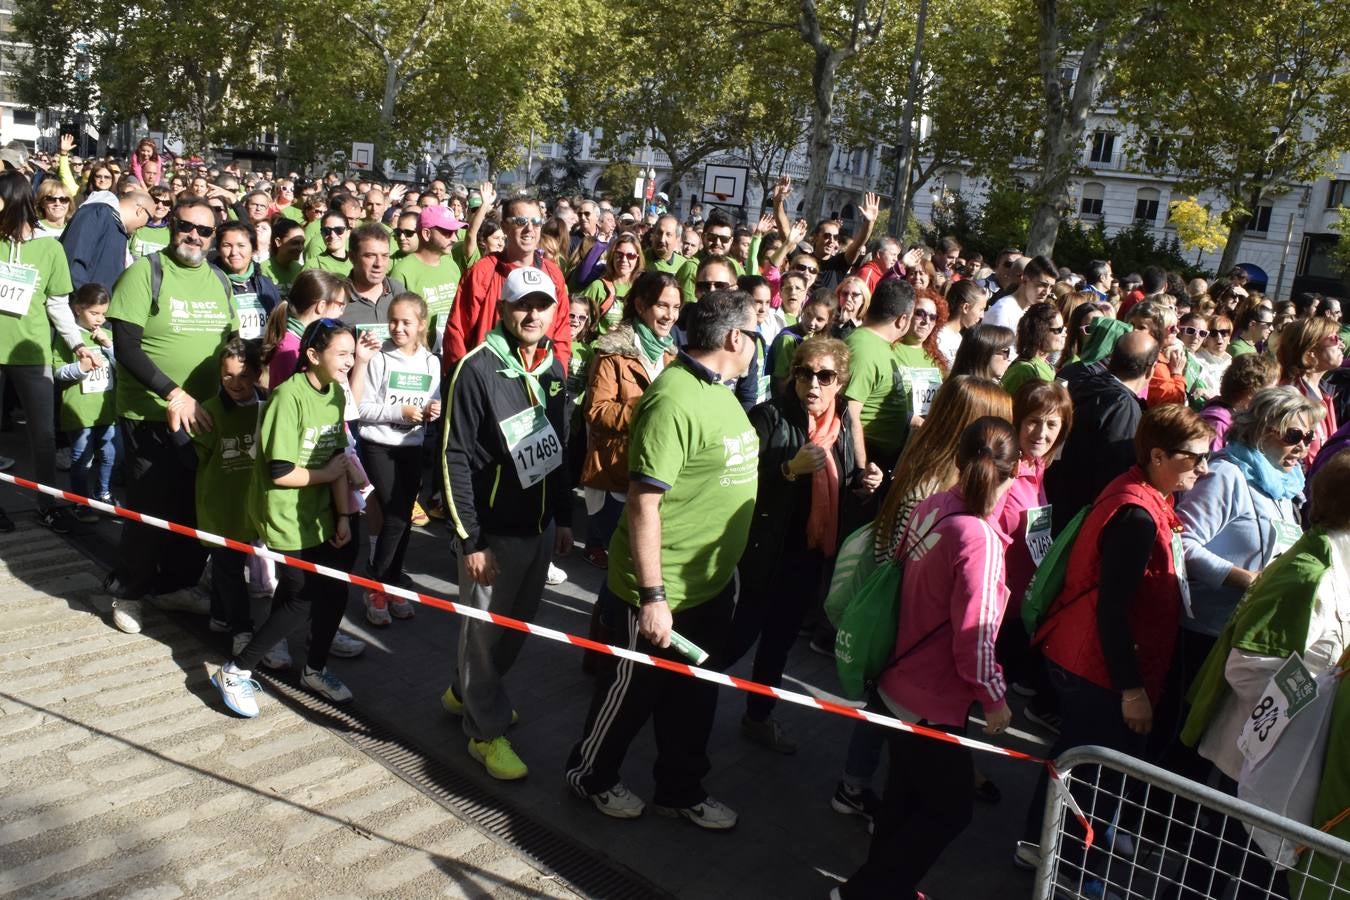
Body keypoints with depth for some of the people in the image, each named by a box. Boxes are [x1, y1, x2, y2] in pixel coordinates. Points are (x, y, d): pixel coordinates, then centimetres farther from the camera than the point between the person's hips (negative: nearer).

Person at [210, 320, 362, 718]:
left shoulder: (336, 394, 4)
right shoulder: (289, 397, -22)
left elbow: (338, 458, 5)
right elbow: (280, 473, -24)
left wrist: (343, 515, 0)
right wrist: (327, 473, -10)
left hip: (319, 514, 8)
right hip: (284, 517, -7)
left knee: (335, 588, 10)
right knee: (302, 601, -5)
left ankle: (315, 670, 32)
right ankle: (235, 672, 12)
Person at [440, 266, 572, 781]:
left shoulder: (553, 369, 6)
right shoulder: (477, 369, -16)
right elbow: (455, 458, -16)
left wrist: (563, 518, 14)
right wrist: (469, 540, -17)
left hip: (541, 525, 7)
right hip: (493, 530, -7)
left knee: (518, 624, 19)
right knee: (486, 631, 6)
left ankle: (465, 693, 42)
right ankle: (487, 730, 25)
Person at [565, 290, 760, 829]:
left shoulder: (716, 389, 6)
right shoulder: (675, 400, -25)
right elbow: (644, 503, -26)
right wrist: (653, 596, -25)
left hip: (712, 582, 9)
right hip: (664, 590, -9)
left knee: (695, 694, 22)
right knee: (632, 690, 12)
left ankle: (681, 790, 41)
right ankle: (589, 774, 36)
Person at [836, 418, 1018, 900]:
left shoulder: (931, 506, -6)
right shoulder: (979, 538, -27)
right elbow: (974, 637, -24)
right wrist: (995, 698, -8)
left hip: (901, 682, 8)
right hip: (933, 700, -8)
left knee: (907, 792, 25)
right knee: (950, 809, 12)